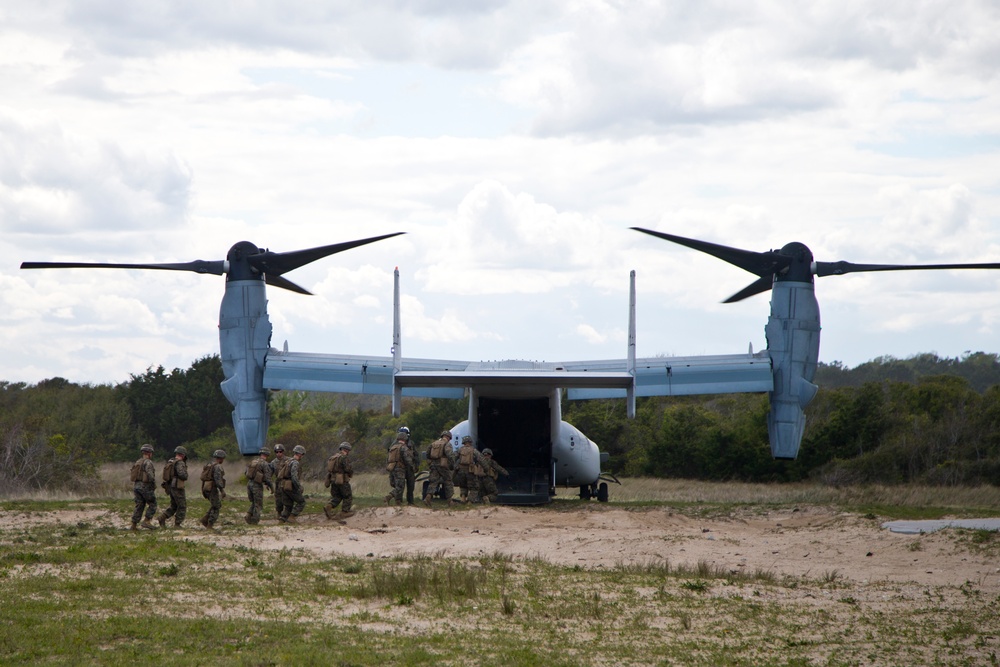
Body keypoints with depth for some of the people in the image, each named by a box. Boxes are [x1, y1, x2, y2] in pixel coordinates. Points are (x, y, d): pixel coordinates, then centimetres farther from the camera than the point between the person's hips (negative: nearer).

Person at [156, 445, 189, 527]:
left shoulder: (170, 462, 11)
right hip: (178, 488, -8)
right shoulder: (180, 463, -16)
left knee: (174, 506, 18)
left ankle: (162, 517, 2)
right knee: (182, 507, 2)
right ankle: (177, 525, 3)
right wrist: (185, 476, -6)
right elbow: (182, 474, -29)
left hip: (170, 486, 8)